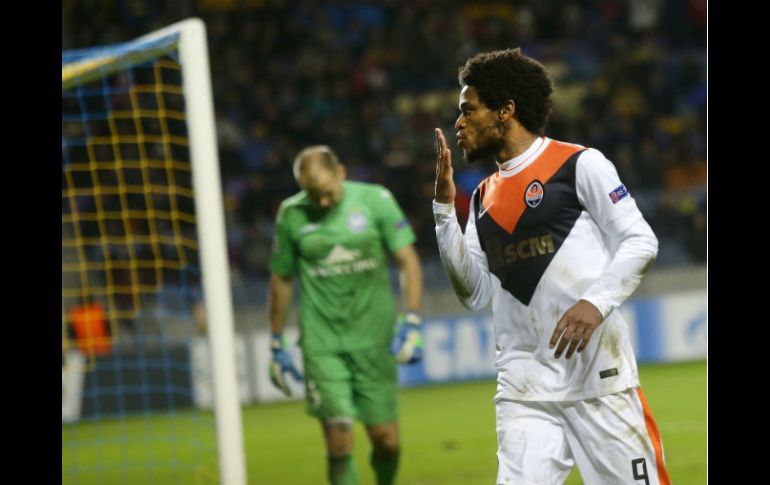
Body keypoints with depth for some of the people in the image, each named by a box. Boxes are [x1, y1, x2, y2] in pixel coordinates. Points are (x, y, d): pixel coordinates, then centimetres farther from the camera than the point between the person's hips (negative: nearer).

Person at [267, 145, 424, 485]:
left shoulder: (375, 200, -2)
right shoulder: (292, 214, 1)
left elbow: (407, 261, 0)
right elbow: (281, 279, 11)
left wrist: (411, 323, -10)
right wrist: (276, 346, 13)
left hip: (375, 338, 0)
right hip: (322, 343, 0)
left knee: (386, 439, 1)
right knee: (339, 441, -11)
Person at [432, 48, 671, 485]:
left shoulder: (580, 165, 0)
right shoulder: (484, 198, 17)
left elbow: (640, 242, -4)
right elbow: (477, 294, 12)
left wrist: (595, 303, -20)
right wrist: (445, 209, 5)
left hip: (599, 378, -5)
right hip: (524, 390, 5)